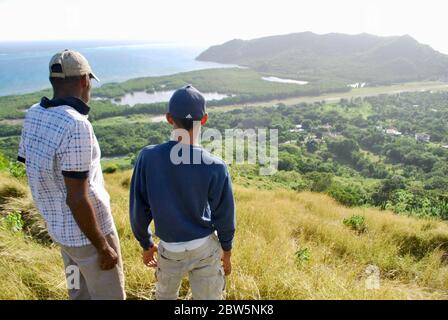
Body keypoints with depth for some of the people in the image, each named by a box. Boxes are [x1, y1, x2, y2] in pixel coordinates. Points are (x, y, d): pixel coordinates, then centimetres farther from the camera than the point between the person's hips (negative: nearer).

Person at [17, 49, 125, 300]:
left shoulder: (33, 115, -4)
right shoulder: (76, 126, -28)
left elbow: (30, 168, 7)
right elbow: (77, 198, -27)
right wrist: (104, 247, -16)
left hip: (59, 228, 8)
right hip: (88, 232, -7)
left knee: (80, 291, 28)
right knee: (109, 296, 14)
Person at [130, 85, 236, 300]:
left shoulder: (148, 157, -17)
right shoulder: (216, 167, -20)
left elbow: (139, 209, -8)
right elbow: (224, 216, -10)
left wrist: (146, 244, 8)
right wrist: (226, 251, 8)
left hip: (169, 249, 1)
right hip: (206, 248, -1)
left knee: (165, 295, 28)